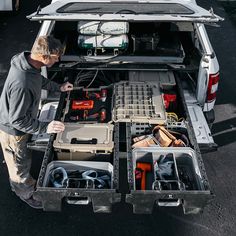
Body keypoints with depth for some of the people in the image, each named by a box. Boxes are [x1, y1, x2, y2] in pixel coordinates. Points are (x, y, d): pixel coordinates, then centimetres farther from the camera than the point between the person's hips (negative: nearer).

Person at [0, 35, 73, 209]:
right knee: (20, 165, 19)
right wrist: (45, 128, -30)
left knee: (21, 161, 32)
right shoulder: (21, 85, -42)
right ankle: (27, 193, 46)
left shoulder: (28, 60, -14)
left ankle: (17, 185, 59)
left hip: (22, 124, 9)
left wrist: (58, 87, 9)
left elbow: (40, 80, 10)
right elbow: (17, 120, -31)